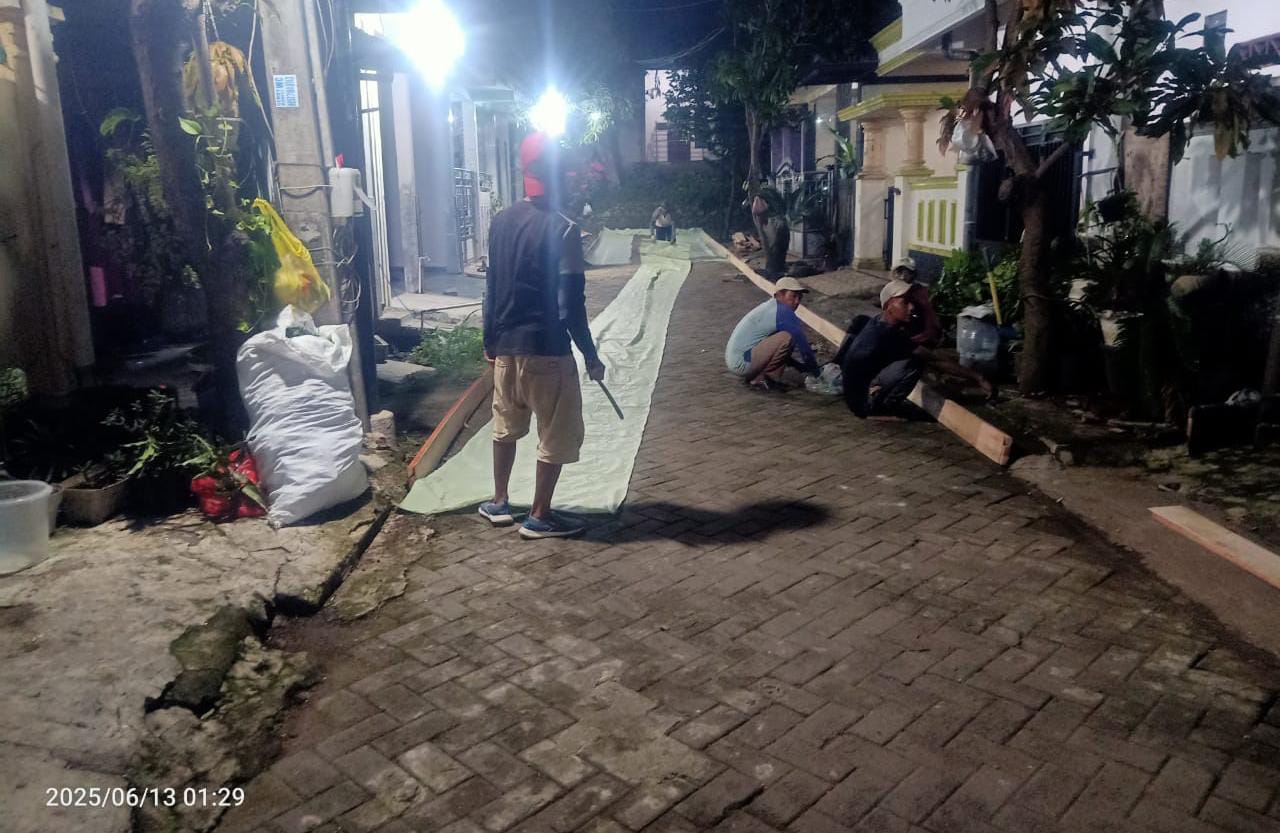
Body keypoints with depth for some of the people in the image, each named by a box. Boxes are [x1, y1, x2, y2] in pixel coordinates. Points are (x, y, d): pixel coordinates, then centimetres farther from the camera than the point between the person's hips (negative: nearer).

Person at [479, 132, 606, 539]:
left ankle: (499, 503, 33)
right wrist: (590, 355, -8)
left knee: (507, 426, 22)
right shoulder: (562, 229, -16)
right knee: (558, 436, 8)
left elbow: (491, 287, 10)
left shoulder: (501, 222, 4)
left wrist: (489, 339, 20)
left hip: (506, 346, 7)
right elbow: (571, 304, -17)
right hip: (547, 350, -7)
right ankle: (539, 517, 16)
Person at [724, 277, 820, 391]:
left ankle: (754, 375, 11)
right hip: (742, 362, -10)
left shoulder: (771, 308, 15)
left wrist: (806, 368, 19)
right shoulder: (782, 311, -16)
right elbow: (800, 341, -13)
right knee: (787, 338, -22)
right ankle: (760, 380, -11)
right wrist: (815, 371, -1)